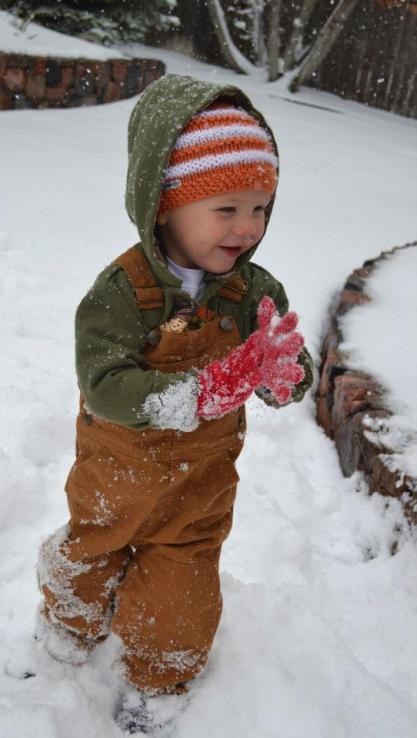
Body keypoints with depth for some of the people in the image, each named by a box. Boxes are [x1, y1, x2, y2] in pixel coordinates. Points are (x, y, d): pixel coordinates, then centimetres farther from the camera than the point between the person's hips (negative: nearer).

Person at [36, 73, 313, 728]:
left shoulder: (256, 291, -15)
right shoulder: (120, 293, -26)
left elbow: (292, 386, -13)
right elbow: (105, 388, -33)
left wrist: (284, 372, -38)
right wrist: (206, 391, -44)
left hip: (202, 479, 2)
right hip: (119, 473, -1)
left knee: (179, 595, 17)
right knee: (94, 552, 26)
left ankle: (159, 680, 49)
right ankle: (73, 625, 61)